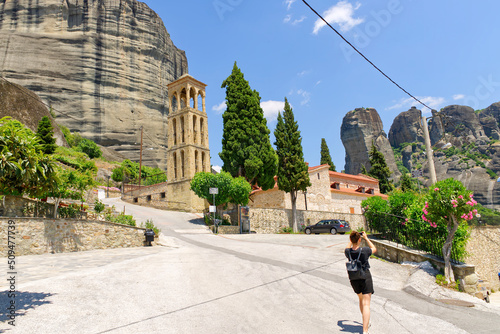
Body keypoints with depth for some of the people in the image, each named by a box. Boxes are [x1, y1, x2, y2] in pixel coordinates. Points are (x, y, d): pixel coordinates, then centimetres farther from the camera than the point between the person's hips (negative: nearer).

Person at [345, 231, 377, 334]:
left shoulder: (348, 251, -11)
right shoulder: (364, 251, -20)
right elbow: (374, 249, 4)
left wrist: (351, 239, 15)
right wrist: (366, 238, 9)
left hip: (353, 278, 4)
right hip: (365, 277, -4)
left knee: (361, 299, 25)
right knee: (366, 304, -3)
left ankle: (366, 322, 42)